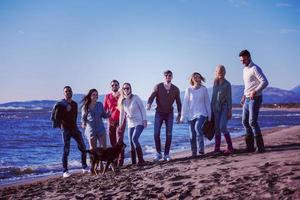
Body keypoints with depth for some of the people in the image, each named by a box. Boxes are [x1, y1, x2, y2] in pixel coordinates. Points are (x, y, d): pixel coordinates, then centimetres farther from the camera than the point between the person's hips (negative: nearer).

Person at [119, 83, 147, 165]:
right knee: (131, 143, 2)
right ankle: (133, 162, 9)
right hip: (130, 124, 5)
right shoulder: (122, 101, 5)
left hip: (139, 122, -5)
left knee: (134, 139, -22)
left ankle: (141, 160, -14)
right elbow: (122, 114, 12)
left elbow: (142, 108, -5)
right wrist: (120, 125, 13)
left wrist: (144, 120, -11)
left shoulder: (135, 97, -7)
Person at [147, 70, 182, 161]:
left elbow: (178, 103, 7)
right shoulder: (158, 87, -6)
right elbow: (152, 97, -15)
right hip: (159, 113, -1)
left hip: (169, 114, 1)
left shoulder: (175, 89, 0)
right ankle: (158, 153, 5)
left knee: (169, 135, -2)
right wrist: (149, 104, -36)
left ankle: (166, 154, 6)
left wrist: (179, 114, 3)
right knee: (156, 134, -8)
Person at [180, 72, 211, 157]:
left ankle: (201, 148, -22)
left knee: (197, 127, -28)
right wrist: (183, 116, -3)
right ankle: (193, 152, 19)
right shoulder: (189, 90, -2)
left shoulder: (204, 89, 0)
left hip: (201, 114, -1)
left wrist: (209, 115, 8)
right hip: (191, 115, 1)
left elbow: (207, 102, 7)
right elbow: (185, 103, -1)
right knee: (192, 135, 4)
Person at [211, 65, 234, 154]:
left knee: (222, 127, -17)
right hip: (216, 108, 5)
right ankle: (217, 148, 8)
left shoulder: (227, 84, -6)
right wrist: (212, 109, 13)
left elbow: (229, 98, -7)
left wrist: (230, 111, -11)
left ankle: (230, 147, -8)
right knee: (217, 128, 4)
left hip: (224, 107, -5)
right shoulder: (215, 83, 9)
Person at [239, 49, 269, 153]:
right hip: (247, 99, 9)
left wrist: (255, 92, -29)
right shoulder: (245, 70, 17)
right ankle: (250, 146, 13)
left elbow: (265, 82, -22)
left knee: (252, 122, -14)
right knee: (245, 122, 7)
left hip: (255, 99, -9)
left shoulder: (255, 69, -12)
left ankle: (260, 146, -10)